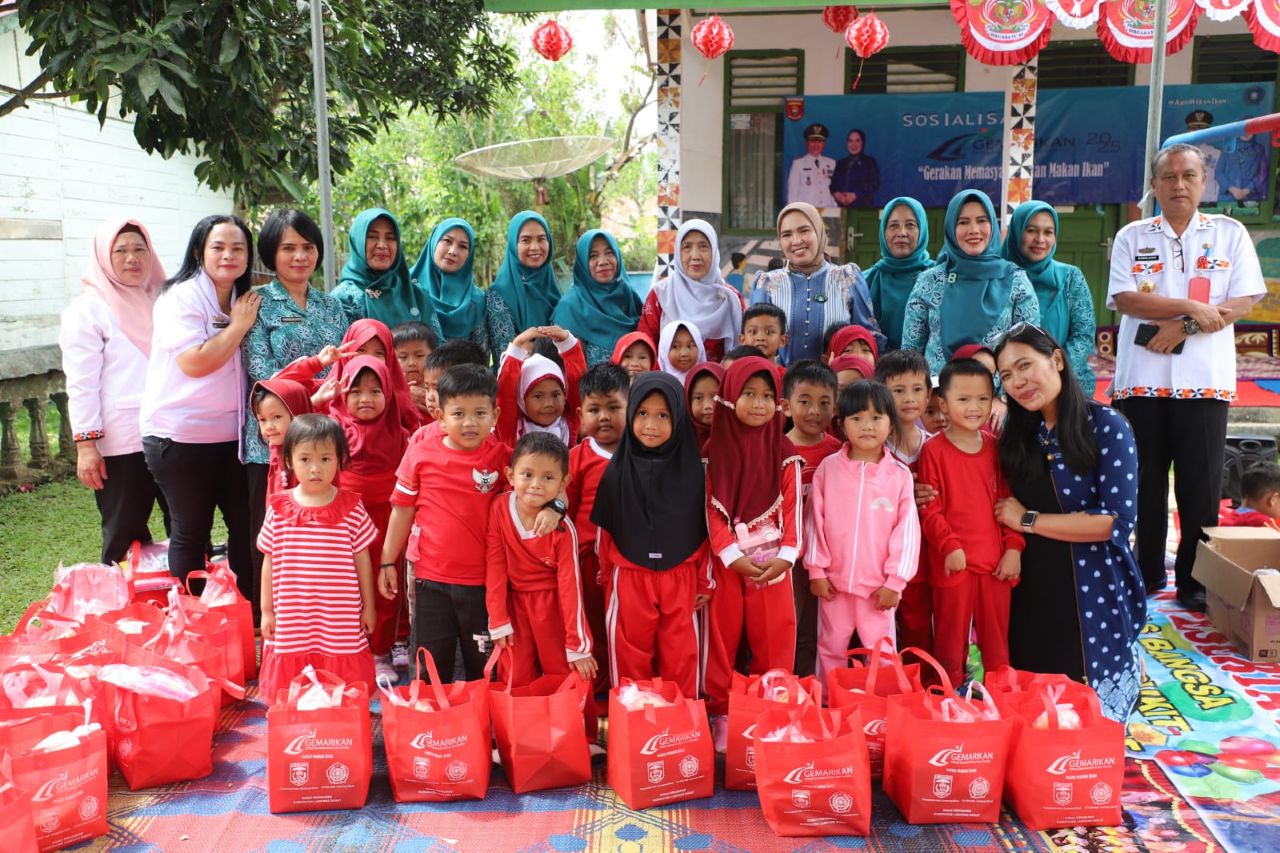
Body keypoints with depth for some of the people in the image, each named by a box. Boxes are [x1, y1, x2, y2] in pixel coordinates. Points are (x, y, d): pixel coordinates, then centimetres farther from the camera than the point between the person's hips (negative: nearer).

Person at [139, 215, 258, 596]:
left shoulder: (246, 301, 9)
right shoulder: (182, 297, -10)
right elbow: (194, 362, -21)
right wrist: (239, 326, -14)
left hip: (231, 434, 6)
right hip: (181, 436, -6)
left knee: (246, 526, 9)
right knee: (191, 533, 5)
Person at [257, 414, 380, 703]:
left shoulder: (351, 507, -5)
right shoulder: (278, 509, -2)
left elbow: (362, 559, 2)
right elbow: (269, 561, 5)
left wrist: (368, 606, 5)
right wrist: (266, 610, 7)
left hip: (341, 622, -1)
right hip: (291, 623, 1)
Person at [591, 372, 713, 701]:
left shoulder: (692, 469, -3)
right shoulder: (618, 470, -3)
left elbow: (705, 528, 3)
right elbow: (604, 530, 5)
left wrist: (705, 582, 5)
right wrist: (607, 579, 9)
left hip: (680, 579, 0)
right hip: (629, 578, 0)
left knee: (680, 660, 7)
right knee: (630, 659, 10)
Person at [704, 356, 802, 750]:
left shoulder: (785, 452, 2)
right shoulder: (715, 451, -1)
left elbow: (792, 509, 0)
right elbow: (711, 511, -4)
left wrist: (786, 555, -12)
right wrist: (732, 555, -14)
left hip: (773, 561, 1)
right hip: (727, 562, -1)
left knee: (774, 643, 4)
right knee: (722, 641, 7)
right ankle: (721, 713, 17)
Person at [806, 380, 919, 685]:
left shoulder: (899, 475, -4)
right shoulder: (828, 468, -2)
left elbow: (907, 531, -4)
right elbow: (815, 521, 0)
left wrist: (895, 581, -7)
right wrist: (816, 571, -2)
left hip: (879, 586, -1)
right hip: (834, 582, 1)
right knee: (831, 651, 14)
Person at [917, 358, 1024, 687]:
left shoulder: (995, 448, 8)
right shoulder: (933, 450, -5)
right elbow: (929, 509, -8)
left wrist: (1013, 548, 1)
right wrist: (950, 547, -15)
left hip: (996, 561, 4)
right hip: (954, 562, -4)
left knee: (997, 640, 13)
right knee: (951, 639, 7)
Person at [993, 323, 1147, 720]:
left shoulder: (1106, 425, -13)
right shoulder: (1018, 434, 3)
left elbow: (1118, 521, -20)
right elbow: (1006, 509, 9)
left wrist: (1029, 520, -15)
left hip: (1094, 589, -5)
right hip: (1031, 590, 5)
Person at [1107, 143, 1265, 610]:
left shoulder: (1230, 233, 7)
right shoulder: (1132, 237, 8)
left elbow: (1244, 302, -1)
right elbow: (1125, 299, -5)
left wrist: (1184, 328, -13)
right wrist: (1191, 307, -13)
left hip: (1205, 380, 0)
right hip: (1141, 380, 1)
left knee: (1201, 485, 1)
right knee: (1145, 482, 8)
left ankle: (1195, 580, 12)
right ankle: (1148, 574, 20)